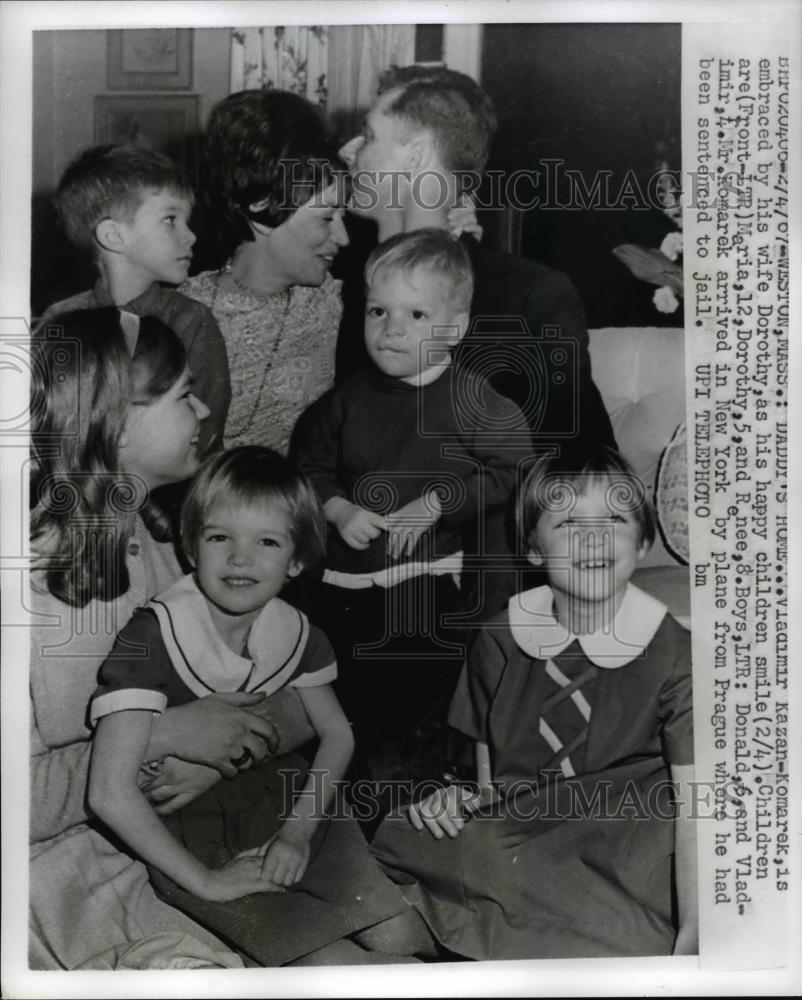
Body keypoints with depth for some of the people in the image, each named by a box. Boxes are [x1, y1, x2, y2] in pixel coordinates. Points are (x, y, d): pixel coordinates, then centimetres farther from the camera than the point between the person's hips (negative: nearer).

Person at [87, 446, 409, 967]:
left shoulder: (295, 632, -6)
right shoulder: (152, 637, -23)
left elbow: (337, 734, 7)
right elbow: (110, 792, -27)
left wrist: (299, 830, -9)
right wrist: (206, 881, -20)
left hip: (278, 797, 5)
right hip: (180, 831, -4)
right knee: (323, 955, -21)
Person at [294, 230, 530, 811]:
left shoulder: (471, 401, -9)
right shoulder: (348, 401, 3)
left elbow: (511, 470, -12)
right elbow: (309, 467, 11)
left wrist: (433, 504, -18)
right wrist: (338, 509, -9)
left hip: (434, 578, -4)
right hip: (350, 576, 5)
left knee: (428, 694, 4)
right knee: (360, 698, 18)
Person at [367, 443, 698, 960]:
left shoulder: (674, 653, -5)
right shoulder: (500, 640, 5)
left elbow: (695, 802, -14)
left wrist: (694, 933, -28)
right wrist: (466, 801, -13)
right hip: (512, 842, 2)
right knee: (399, 839, -22)